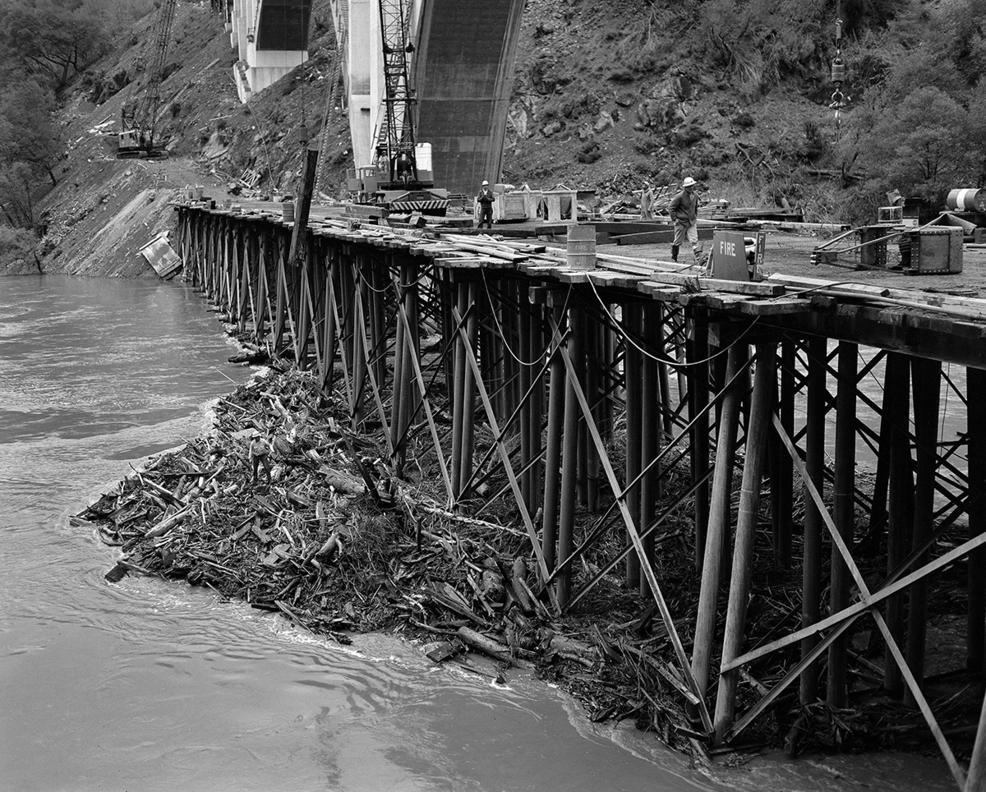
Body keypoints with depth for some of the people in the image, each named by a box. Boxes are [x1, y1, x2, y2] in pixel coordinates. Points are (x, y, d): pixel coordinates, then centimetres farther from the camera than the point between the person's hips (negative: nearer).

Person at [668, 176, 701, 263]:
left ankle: (698, 258, -14)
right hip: (681, 223, -4)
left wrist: (695, 218, 16)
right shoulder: (680, 196, -15)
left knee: (694, 240, -9)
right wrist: (675, 218, -10)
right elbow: (670, 207, -9)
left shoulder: (695, 196, 4)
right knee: (678, 241, 9)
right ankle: (673, 258, 27)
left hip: (692, 223, 4)